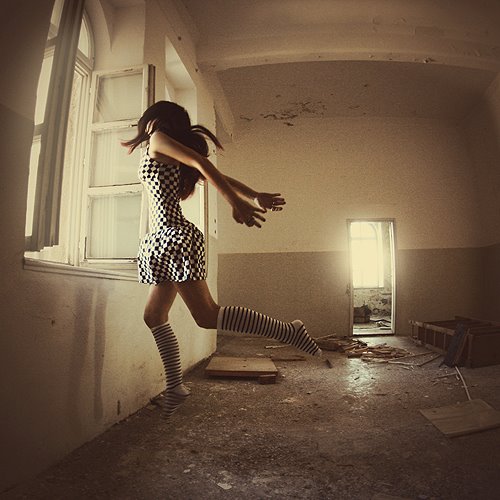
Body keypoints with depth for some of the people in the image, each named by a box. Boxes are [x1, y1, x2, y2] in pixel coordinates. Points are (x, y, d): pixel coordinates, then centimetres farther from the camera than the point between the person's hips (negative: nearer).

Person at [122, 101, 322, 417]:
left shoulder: (158, 140, 0)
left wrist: (236, 203, -24)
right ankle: (176, 387, 18)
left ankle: (290, 332, -8)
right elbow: (220, 176, 14)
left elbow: (202, 163, -15)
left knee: (208, 315, -12)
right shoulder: (175, 159, 23)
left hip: (172, 237, -10)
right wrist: (255, 197, 6)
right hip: (170, 240, 10)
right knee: (154, 315, 11)